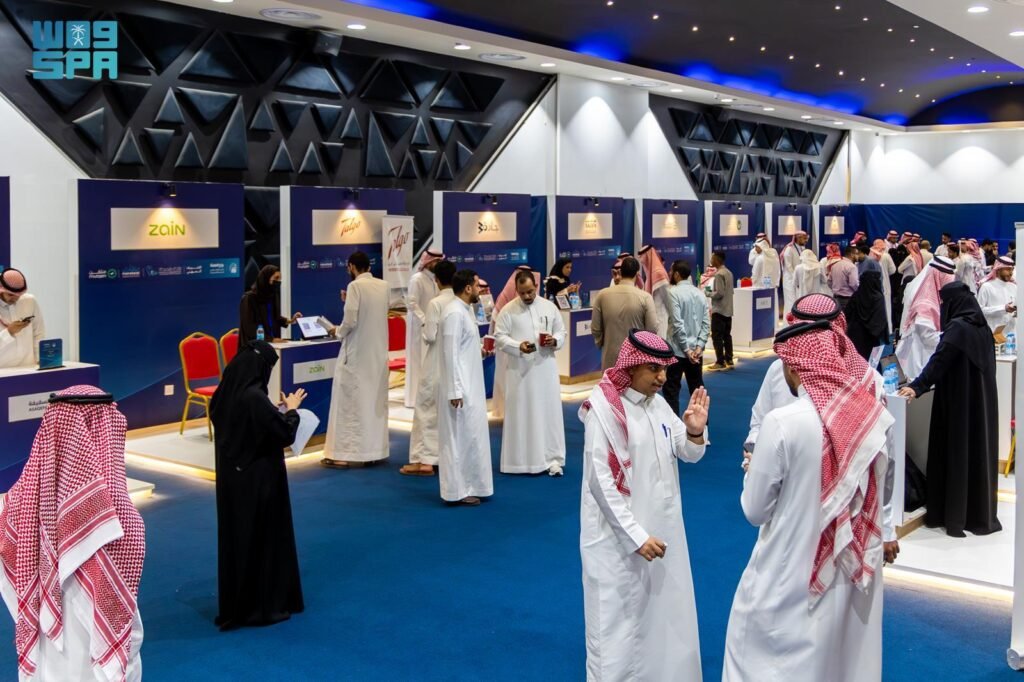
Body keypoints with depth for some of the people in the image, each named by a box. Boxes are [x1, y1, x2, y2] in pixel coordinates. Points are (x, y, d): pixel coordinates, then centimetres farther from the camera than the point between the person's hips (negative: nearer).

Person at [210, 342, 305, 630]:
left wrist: (278, 410, 10)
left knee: (237, 538, 17)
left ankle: (236, 605, 28)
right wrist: (291, 410, -4)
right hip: (257, 479, -8)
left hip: (232, 475, 8)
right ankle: (261, 607, 13)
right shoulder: (255, 398, -24)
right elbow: (285, 433, -20)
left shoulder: (226, 393, 2)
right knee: (261, 539, 4)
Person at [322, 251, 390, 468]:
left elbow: (350, 321, -18)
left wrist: (338, 332, 0)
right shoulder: (383, 285, 7)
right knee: (376, 401, 12)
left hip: (357, 353, -6)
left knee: (351, 401, -1)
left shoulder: (355, 286, -14)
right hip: (378, 352, 7)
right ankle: (375, 449, 18)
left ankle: (346, 453, 0)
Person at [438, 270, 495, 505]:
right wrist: (455, 391, -23)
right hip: (459, 388, -10)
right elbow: (451, 354, -22)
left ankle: (467, 486, 23)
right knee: (459, 437, -3)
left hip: (469, 385, 10)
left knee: (470, 436, 15)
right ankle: (457, 491, 5)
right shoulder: (455, 313, -19)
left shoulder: (464, 310, 12)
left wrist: (480, 351, 8)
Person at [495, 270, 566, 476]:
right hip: (520, 369, -2)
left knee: (549, 412, 5)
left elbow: (561, 331, 11)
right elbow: (499, 338, -4)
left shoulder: (549, 307, 5)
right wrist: (518, 346, -20)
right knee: (521, 414, 2)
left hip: (546, 368, 2)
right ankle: (521, 460, 9)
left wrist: (555, 341, -11)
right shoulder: (508, 310, -2)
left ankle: (552, 458, 12)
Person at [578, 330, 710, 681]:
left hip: (662, 527, 7)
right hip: (620, 536, -7)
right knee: (620, 621, 4)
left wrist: (695, 431, -13)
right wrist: (635, 536, -20)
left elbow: (688, 454, 9)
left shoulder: (657, 404, 4)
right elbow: (602, 482, -19)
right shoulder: (604, 409, -17)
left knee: (664, 611, 19)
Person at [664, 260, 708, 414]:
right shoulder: (700, 294, 8)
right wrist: (699, 346, -3)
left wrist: (686, 349, -13)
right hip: (696, 350, 6)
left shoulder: (674, 292, -10)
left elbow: (677, 324, -17)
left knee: (671, 390, 1)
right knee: (697, 389, 12)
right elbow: (706, 324, 2)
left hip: (678, 350, -6)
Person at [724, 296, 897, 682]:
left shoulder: (783, 423, -23)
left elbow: (755, 510, -13)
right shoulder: (879, 417, -7)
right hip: (857, 567, 5)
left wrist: (755, 469, 7)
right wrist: (886, 533, 28)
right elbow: (884, 490, 10)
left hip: (793, 577, -5)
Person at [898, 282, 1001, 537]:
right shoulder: (981, 326, 10)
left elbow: (939, 361, -23)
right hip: (982, 400, 8)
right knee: (978, 449, 12)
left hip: (959, 401, -8)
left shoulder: (957, 327, -15)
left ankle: (955, 516, 4)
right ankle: (981, 513, 20)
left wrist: (917, 387, -24)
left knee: (957, 453, -1)